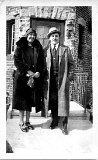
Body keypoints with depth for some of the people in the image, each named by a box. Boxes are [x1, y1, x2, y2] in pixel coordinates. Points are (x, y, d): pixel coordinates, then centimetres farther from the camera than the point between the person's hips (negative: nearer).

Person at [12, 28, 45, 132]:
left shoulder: (38, 47, 11)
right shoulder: (20, 47, 1)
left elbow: (42, 62, 8)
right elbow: (16, 61, -6)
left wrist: (39, 72, -9)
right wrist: (27, 71, -14)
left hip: (35, 76, 3)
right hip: (22, 76, -3)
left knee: (30, 99, 7)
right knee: (22, 99, 1)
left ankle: (27, 121, 20)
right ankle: (21, 122, 13)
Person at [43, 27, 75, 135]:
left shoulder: (65, 49, 9)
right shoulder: (45, 50, 10)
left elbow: (71, 63, 9)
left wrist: (70, 76, -1)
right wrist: (44, 77, 0)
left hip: (62, 78, -1)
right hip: (50, 79, 2)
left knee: (63, 101, -2)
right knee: (52, 101, 7)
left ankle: (63, 125, 8)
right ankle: (55, 121, 23)